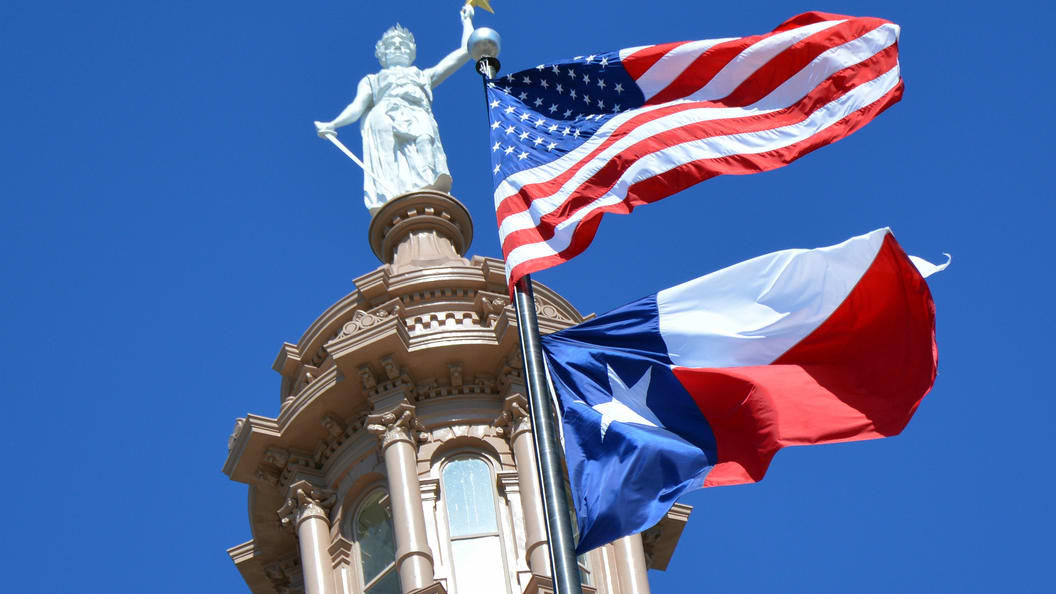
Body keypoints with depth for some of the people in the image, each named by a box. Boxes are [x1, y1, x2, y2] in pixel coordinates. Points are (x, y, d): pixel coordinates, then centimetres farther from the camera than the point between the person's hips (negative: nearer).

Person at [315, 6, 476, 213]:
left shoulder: (425, 77, 43)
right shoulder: (372, 81, 37)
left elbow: (465, 51, 45)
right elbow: (357, 107, 18)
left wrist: (467, 19, 57)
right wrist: (332, 125, -2)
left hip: (421, 129, 2)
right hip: (384, 124, -1)